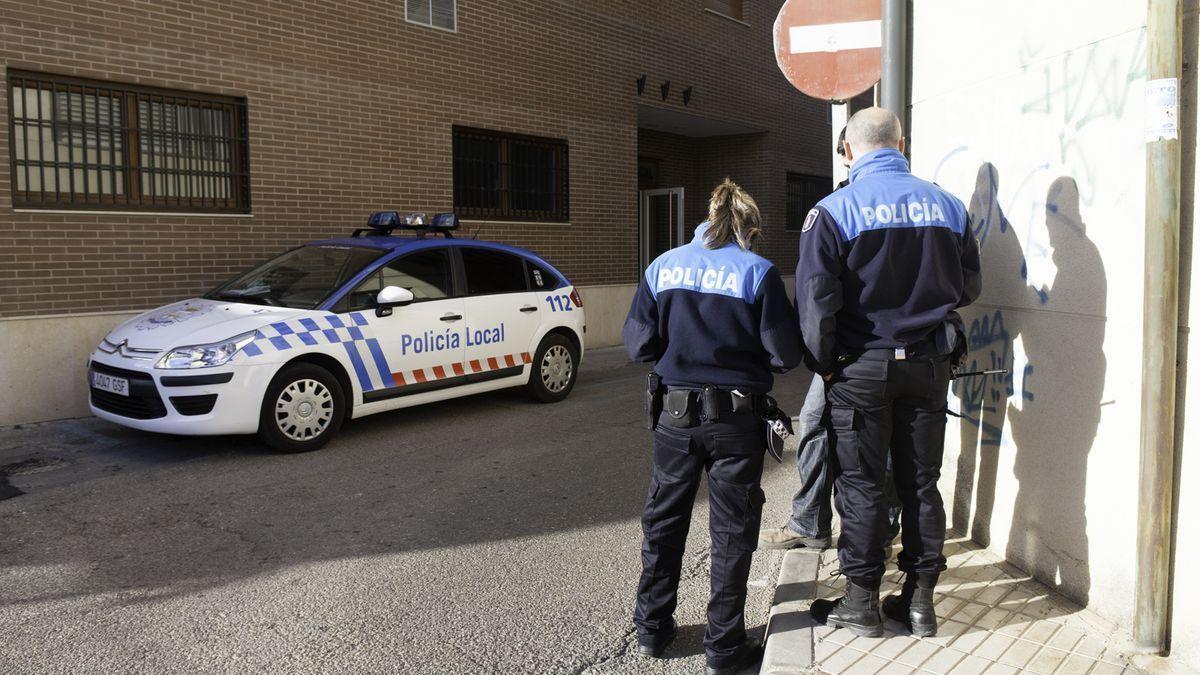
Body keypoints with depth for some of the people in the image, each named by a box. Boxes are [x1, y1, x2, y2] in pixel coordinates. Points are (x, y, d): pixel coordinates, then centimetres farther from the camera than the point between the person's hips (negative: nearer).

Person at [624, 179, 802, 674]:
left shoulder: (662, 267, 1)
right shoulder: (757, 272, -8)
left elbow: (638, 344, 0)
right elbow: (785, 355, -8)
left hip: (675, 414, 3)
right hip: (737, 418, -2)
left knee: (663, 521, 18)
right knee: (732, 532, 10)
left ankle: (652, 629, 29)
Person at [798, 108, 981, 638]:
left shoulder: (833, 211, -10)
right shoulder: (946, 205, 3)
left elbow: (815, 299, -16)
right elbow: (968, 287, 10)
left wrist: (823, 364, -4)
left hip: (862, 367, -4)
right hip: (930, 364, 4)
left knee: (860, 485, 7)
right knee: (920, 483, 13)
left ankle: (862, 602, 15)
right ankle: (920, 600, 22)